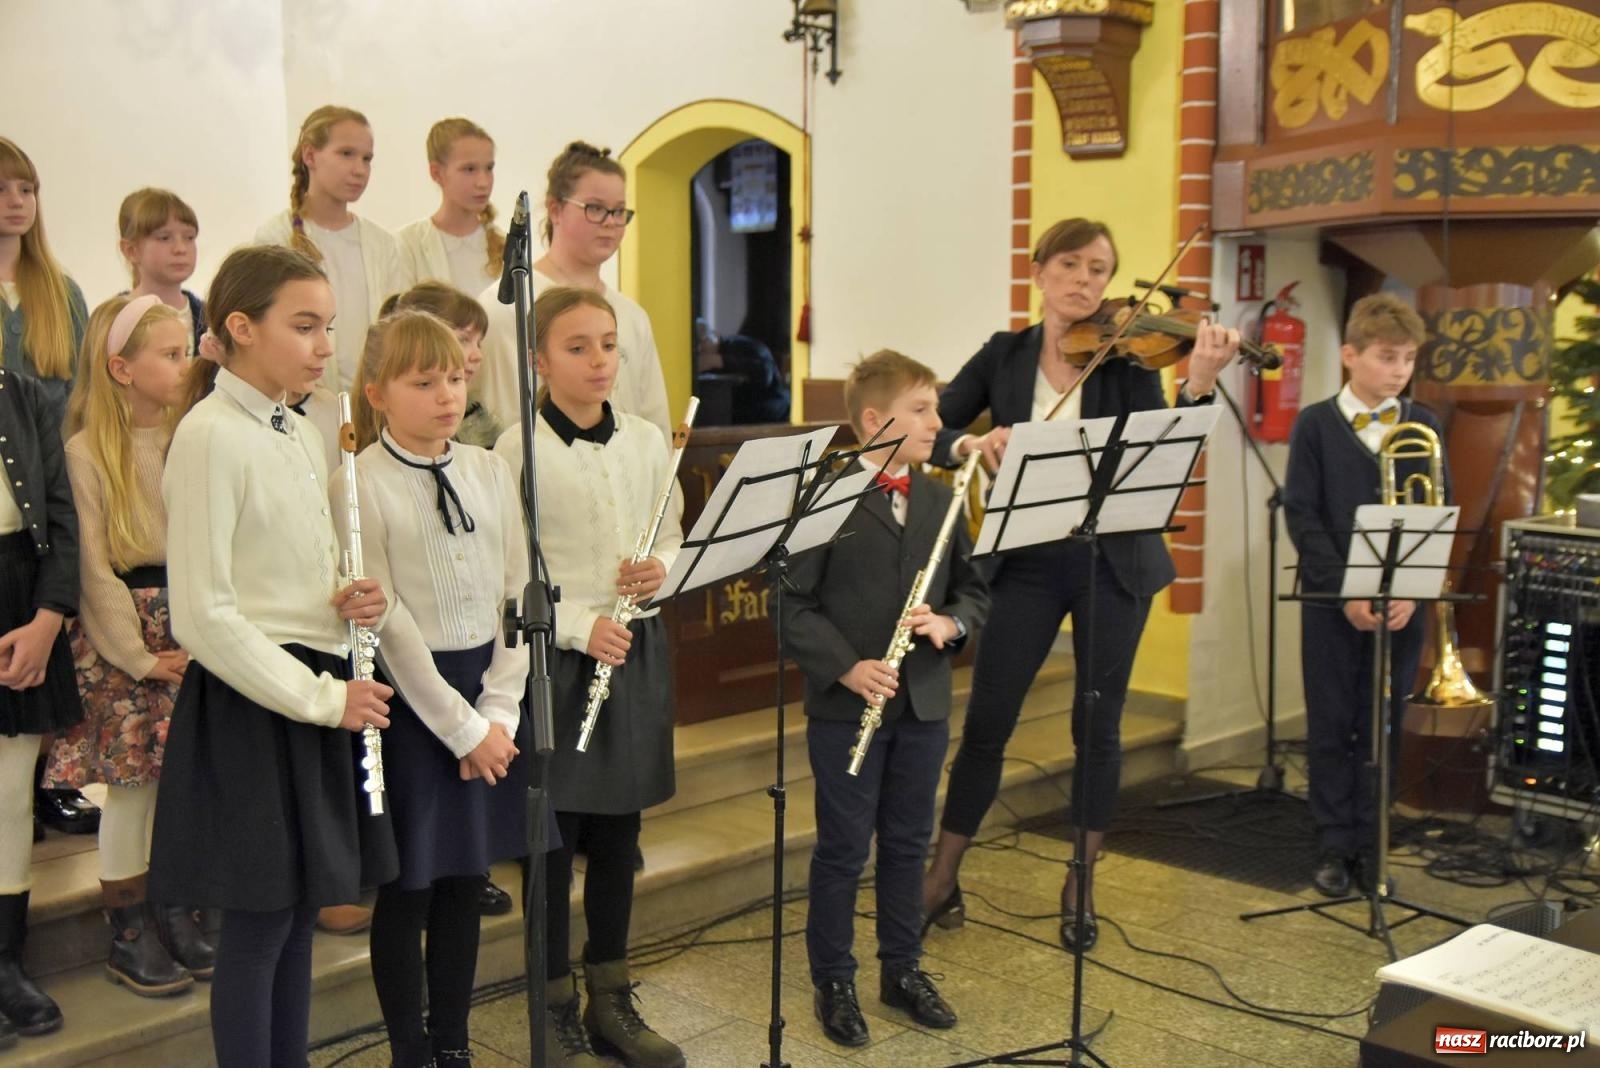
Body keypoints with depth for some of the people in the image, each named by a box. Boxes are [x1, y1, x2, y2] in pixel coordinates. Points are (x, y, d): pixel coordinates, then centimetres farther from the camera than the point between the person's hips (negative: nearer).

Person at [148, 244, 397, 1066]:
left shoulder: (301, 436, 10)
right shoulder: (209, 436, -15)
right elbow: (204, 616, -19)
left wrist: (349, 604, -2)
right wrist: (321, 698, -17)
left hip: (317, 689, 8)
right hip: (252, 705, -8)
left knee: (300, 910, 15)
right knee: (260, 925, 1)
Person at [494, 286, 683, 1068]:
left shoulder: (646, 440, 6)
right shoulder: (518, 447, -9)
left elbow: (672, 539, 13)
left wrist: (660, 568, -9)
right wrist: (579, 624, -19)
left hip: (636, 651, 5)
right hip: (557, 654, -5)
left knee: (618, 829, 14)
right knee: (556, 834, 5)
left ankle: (612, 1002, 27)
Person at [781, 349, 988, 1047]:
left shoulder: (941, 500, 6)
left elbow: (973, 590, 10)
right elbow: (794, 603, -12)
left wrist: (949, 623, -11)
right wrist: (847, 669, -21)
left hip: (924, 706, 5)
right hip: (846, 705, -5)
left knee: (908, 844, 16)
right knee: (843, 849, 7)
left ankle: (904, 969, 32)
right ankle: (833, 982, 22)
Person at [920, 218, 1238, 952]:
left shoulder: (1126, 356, -2)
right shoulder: (1005, 354, 4)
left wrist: (1198, 387, -31)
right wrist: (967, 442, -20)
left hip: (1112, 560, 0)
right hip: (1026, 561, 1)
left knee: (1098, 727, 7)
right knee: (986, 723, 3)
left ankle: (1079, 890, 23)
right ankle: (942, 877, 19)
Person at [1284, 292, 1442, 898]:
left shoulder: (1424, 428, 5)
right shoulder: (1315, 424, -2)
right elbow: (1302, 515, -7)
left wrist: (1412, 590, -12)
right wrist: (1344, 591, -15)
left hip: (1401, 603, 2)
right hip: (1331, 600, -2)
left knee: (1382, 727, 7)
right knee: (1331, 727, 5)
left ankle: (1369, 845, 18)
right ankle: (1334, 846, 15)